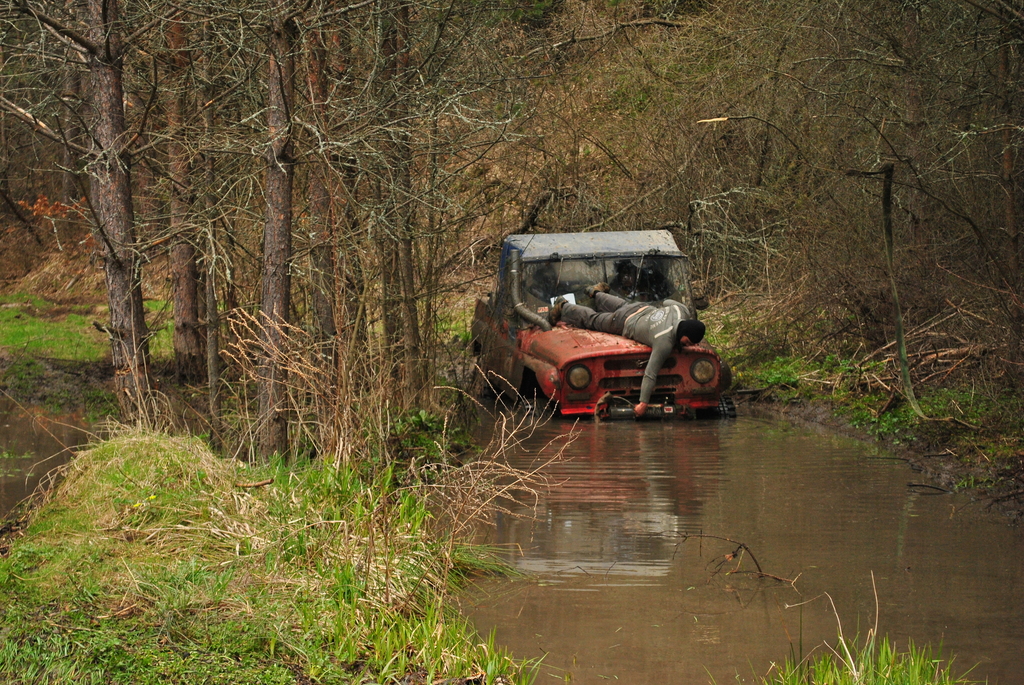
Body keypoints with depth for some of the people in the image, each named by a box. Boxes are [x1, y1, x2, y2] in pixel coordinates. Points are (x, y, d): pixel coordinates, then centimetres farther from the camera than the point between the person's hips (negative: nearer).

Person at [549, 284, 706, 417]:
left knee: (622, 306, 41)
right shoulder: (665, 343, -48)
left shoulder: (683, 310, -31)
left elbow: (667, 302, -6)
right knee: (592, 320, 24)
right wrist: (643, 403, -46)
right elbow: (650, 373, -47)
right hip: (625, 324, -6)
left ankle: (596, 292, 68)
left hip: (644, 309, 6)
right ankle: (563, 307, 48)